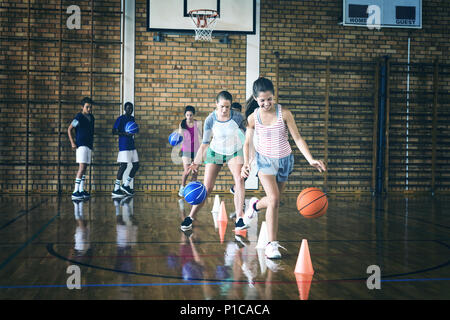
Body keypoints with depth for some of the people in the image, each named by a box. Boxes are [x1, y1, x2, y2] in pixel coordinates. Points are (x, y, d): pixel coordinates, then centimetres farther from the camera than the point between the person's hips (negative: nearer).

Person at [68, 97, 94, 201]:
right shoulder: (79, 117, -9)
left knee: (84, 168, 11)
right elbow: (69, 129, -6)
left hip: (89, 145, 8)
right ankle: (75, 192, -17)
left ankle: (81, 190, 19)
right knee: (82, 168, -15)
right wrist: (73, 143, -12)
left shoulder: (91, 117, 13)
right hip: (81, 145, -8)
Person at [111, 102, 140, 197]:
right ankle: (116, 189, -6)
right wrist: (125, 133, -23)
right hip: (124, 146, -8)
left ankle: (126, 185, 17)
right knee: (123, 166, -11)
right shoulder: (120, 119, -7)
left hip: (132, 146, 8)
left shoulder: (132, 118, 16)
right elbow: (114, 131, -11)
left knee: (136, 165, 5)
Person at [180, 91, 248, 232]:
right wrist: (197, 162, -28)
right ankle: (190, 217, 11)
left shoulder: (237, 117, -19)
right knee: (207, 188, -5)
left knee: (239, 179, -24)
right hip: (215, 152, 0)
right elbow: (205, 143, -17)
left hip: (235, 152, 0)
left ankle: (239, 218, -23)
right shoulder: (210, 120, -20)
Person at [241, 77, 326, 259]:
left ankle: (255, 205, 51)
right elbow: (247, 143, 4)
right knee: (274, 199, -19)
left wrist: (311, 159, -22)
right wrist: (246, 163, -9)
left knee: (273, 200, 14)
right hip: (265, 160, -2)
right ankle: (272, 244, -13)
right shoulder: (253, 118, -9)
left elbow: (297, 138, -12)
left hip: (284, 160, 2)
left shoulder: (284, 113, -13)